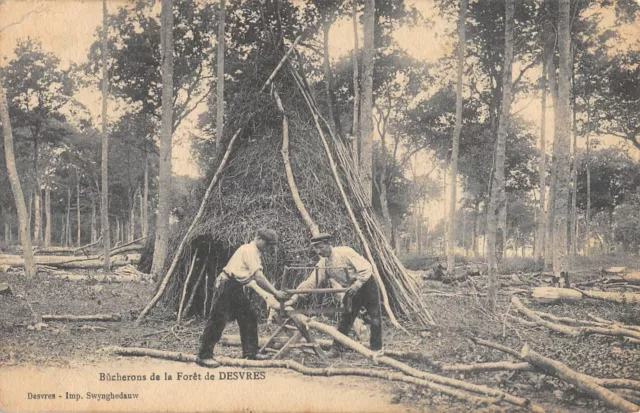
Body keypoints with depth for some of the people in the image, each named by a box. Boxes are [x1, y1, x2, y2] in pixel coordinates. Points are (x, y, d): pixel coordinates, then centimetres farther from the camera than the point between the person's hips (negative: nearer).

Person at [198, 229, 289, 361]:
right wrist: (275, 292, -18)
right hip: (226, 285, -10)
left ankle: (250, 354, 13)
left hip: (236, 288, 10)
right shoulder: (249, 250, -14)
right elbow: (259, 277, -21)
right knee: (218, 320, -7)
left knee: (249, 317, 7)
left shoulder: (255, 253, 15)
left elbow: (254, 278, 14)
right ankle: (204, 355, 1)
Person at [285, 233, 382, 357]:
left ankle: (376, 350, 10)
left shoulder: (345, 252, -20)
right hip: (351, 290, 5)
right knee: (345, 319, -1)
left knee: (375, 318, -2)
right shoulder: (323, 264, -3)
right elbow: (310, 282, -4)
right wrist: (294, 299, -11)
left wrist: (357, 284, -29)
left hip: (366, 285, -5)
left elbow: (366, 267, -22)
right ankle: (336, 349, 5)